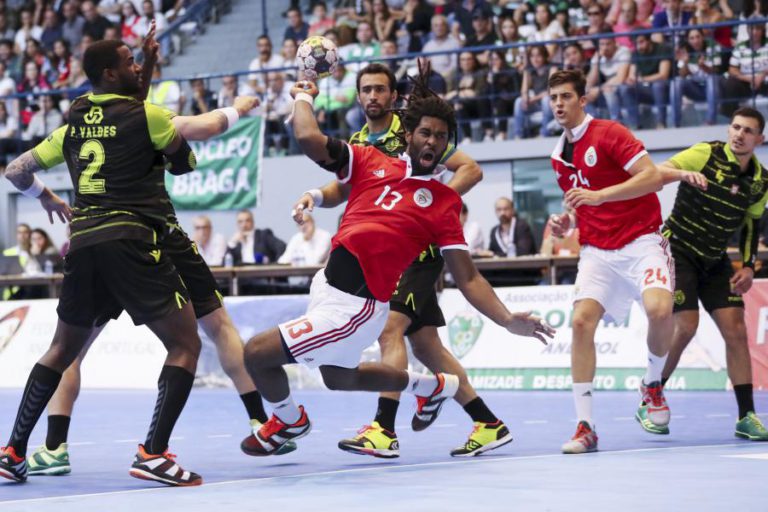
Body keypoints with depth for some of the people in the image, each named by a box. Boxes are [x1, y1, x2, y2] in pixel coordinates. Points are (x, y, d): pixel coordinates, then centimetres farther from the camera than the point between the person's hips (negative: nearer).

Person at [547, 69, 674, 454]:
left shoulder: (608, 134, -8)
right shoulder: (559, 156, 14)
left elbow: (653, 177, -17)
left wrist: (598, 196, -23)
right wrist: (567, 221, 5)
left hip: (640, 241, -5)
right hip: (596, 250, 6)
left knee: (659, 310, -28)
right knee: (581, 321, -14)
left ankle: (653, 384, 3)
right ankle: (585, 426, -11)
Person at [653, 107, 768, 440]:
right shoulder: (706, 155, -14)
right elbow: (653, 175, -21)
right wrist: (683, 174, -41)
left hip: (715, 261, 5)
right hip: (678, 251, -5)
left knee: (736, 330, -4)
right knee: (686, 326, -15)